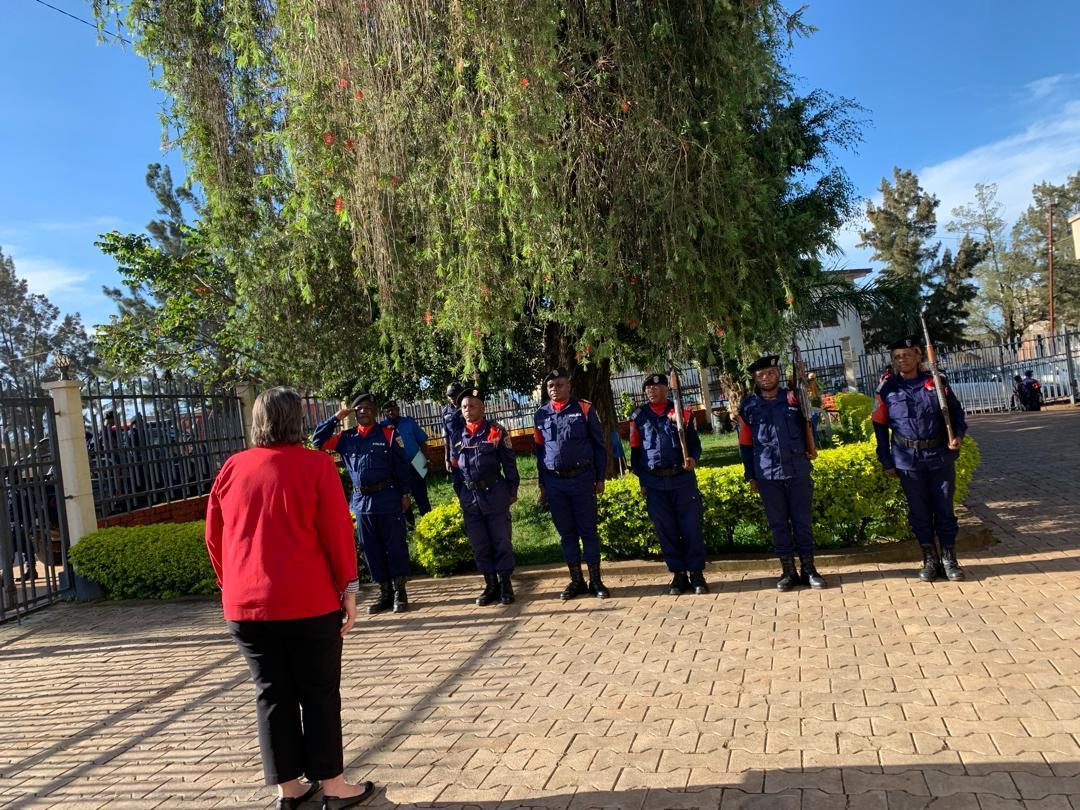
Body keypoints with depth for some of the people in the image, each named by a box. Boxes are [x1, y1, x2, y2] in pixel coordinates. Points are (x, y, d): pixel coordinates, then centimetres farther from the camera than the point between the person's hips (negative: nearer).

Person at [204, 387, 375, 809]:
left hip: (245, 604, 4)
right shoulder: (316, 465, -7)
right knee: (319, 693, 8)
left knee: (272, 694, 13)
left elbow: (214, 537, 10)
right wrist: (347, 588, -1)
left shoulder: (231, 468, 6)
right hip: (308, 601, -4)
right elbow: (337, 531, -9)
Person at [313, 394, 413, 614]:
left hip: (388, 499, -4)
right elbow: (318, 440, 9)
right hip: (361, 501, 4)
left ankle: (400, 591, 10)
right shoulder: (346, 438, 11)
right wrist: (336, 418, 3)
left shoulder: (388, 435, 2)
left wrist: (404, 493, -2)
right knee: (371, 549, 8)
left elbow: (402, 465, 2)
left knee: (395, 545, 0)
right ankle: (385, 592, 18)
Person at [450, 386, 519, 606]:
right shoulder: (456, 436, 9)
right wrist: (460, 494, 11)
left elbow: (509, 462, 0)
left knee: (501, 541, 2)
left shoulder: (496, 431, -2)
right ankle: (491, 585, 19)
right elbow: (454, 467, 14)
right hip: (469, 496, 4)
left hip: (494, 492, -4)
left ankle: (505, 584, 13)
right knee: (479, 544, 8)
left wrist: (512, 490, -2)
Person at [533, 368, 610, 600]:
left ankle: (596, 581, 11)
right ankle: (576, 581, 18)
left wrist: (600, 478, -1)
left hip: (582, 478, -3)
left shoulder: (584, 409, 0)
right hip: (554, 482, 3)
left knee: (588, 530, 2)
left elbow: (599, 444, 2)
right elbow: (539, 451, 13)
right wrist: (542, 485, 11)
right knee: (566, 532, 8)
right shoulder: (540, 415, 8)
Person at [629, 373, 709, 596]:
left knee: (691, 527, 0)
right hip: (655, 483, 1)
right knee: (666, 531, 5)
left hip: (683, 479, -1)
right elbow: (635, 450, 11)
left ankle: (696, 573, 11)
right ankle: (678, 574, 15)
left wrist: (693, 457, -12)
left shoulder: (681, 412, 6)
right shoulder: (638, 416, 8)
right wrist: (641, 480, 7)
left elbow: (695, 442, 10)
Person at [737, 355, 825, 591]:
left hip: (798, 472, 0)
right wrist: (750, 476, 6)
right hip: (767, 476, 0)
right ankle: (788, 571, 17)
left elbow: (808, 425, 13)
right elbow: (745, 442, 6)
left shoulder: (794, 398, 3)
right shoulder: (748, 405, 2)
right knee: (778, 525, 7)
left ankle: (809, 569, 17)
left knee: (803, 521, 6)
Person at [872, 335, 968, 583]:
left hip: (940, 457, 1)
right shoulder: (887, 389, -1)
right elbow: (880, 426, 3)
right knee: (919, 511, 7)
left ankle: (949, 559, 17)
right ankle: (930, 559, 18)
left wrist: (958, 434, -8)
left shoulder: (936, 382, 2)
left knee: (944, 509, 6)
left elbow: (956, 410, 11)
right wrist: (886, 461, 2)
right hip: (908, 461, 0)